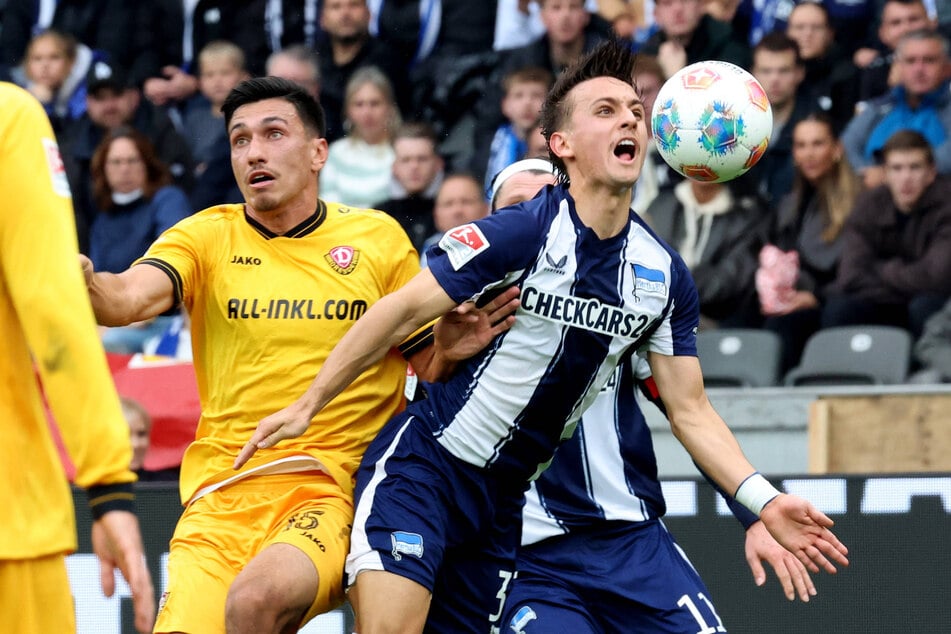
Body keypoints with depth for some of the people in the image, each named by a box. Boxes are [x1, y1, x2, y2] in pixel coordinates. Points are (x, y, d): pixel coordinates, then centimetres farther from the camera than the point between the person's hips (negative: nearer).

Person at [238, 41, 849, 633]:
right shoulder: (524, 233, -16)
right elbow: (401, 313, -11)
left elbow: (689, 410, 7)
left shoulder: (665, 276, 1)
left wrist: (764, 502, -5)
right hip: (421, 469, -6)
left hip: (503, 502, 6)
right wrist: (307, 406, -11)